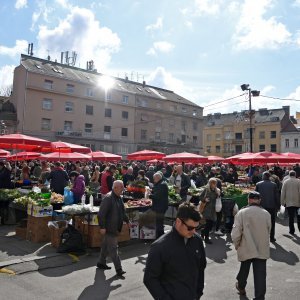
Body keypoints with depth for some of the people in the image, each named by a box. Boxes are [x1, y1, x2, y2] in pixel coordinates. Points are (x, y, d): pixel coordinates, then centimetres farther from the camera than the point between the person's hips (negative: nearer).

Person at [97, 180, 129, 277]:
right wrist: (102, 227, -24)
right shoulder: (108, 198, -20)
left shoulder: (119, 198, 9)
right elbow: (101, 214, -22)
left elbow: (122, 212, 23)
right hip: (109, 228, -9)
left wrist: (127, 221, 21)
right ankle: (118, 269, 2)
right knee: (113, 248, -4)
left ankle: (101, 263, 36)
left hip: (115, 228, 9)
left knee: (106, 245, 21)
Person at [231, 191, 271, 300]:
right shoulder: (266, 214, -6)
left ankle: (241, 287, 46)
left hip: (246, 249, 0)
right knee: (260, 275, 7)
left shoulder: (241, 213, -15)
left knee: (244, 269, 23)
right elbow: (268, 232, 6)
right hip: (262, 249, 0)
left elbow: (235, 234, -16)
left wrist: (237, 245, 3)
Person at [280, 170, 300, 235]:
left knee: (291, 217, 5)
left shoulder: (285, 182, 0)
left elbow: (283, 193, 1)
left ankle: (292, 230, 8)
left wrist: (282, 202, 8)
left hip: (289, 203, 0)